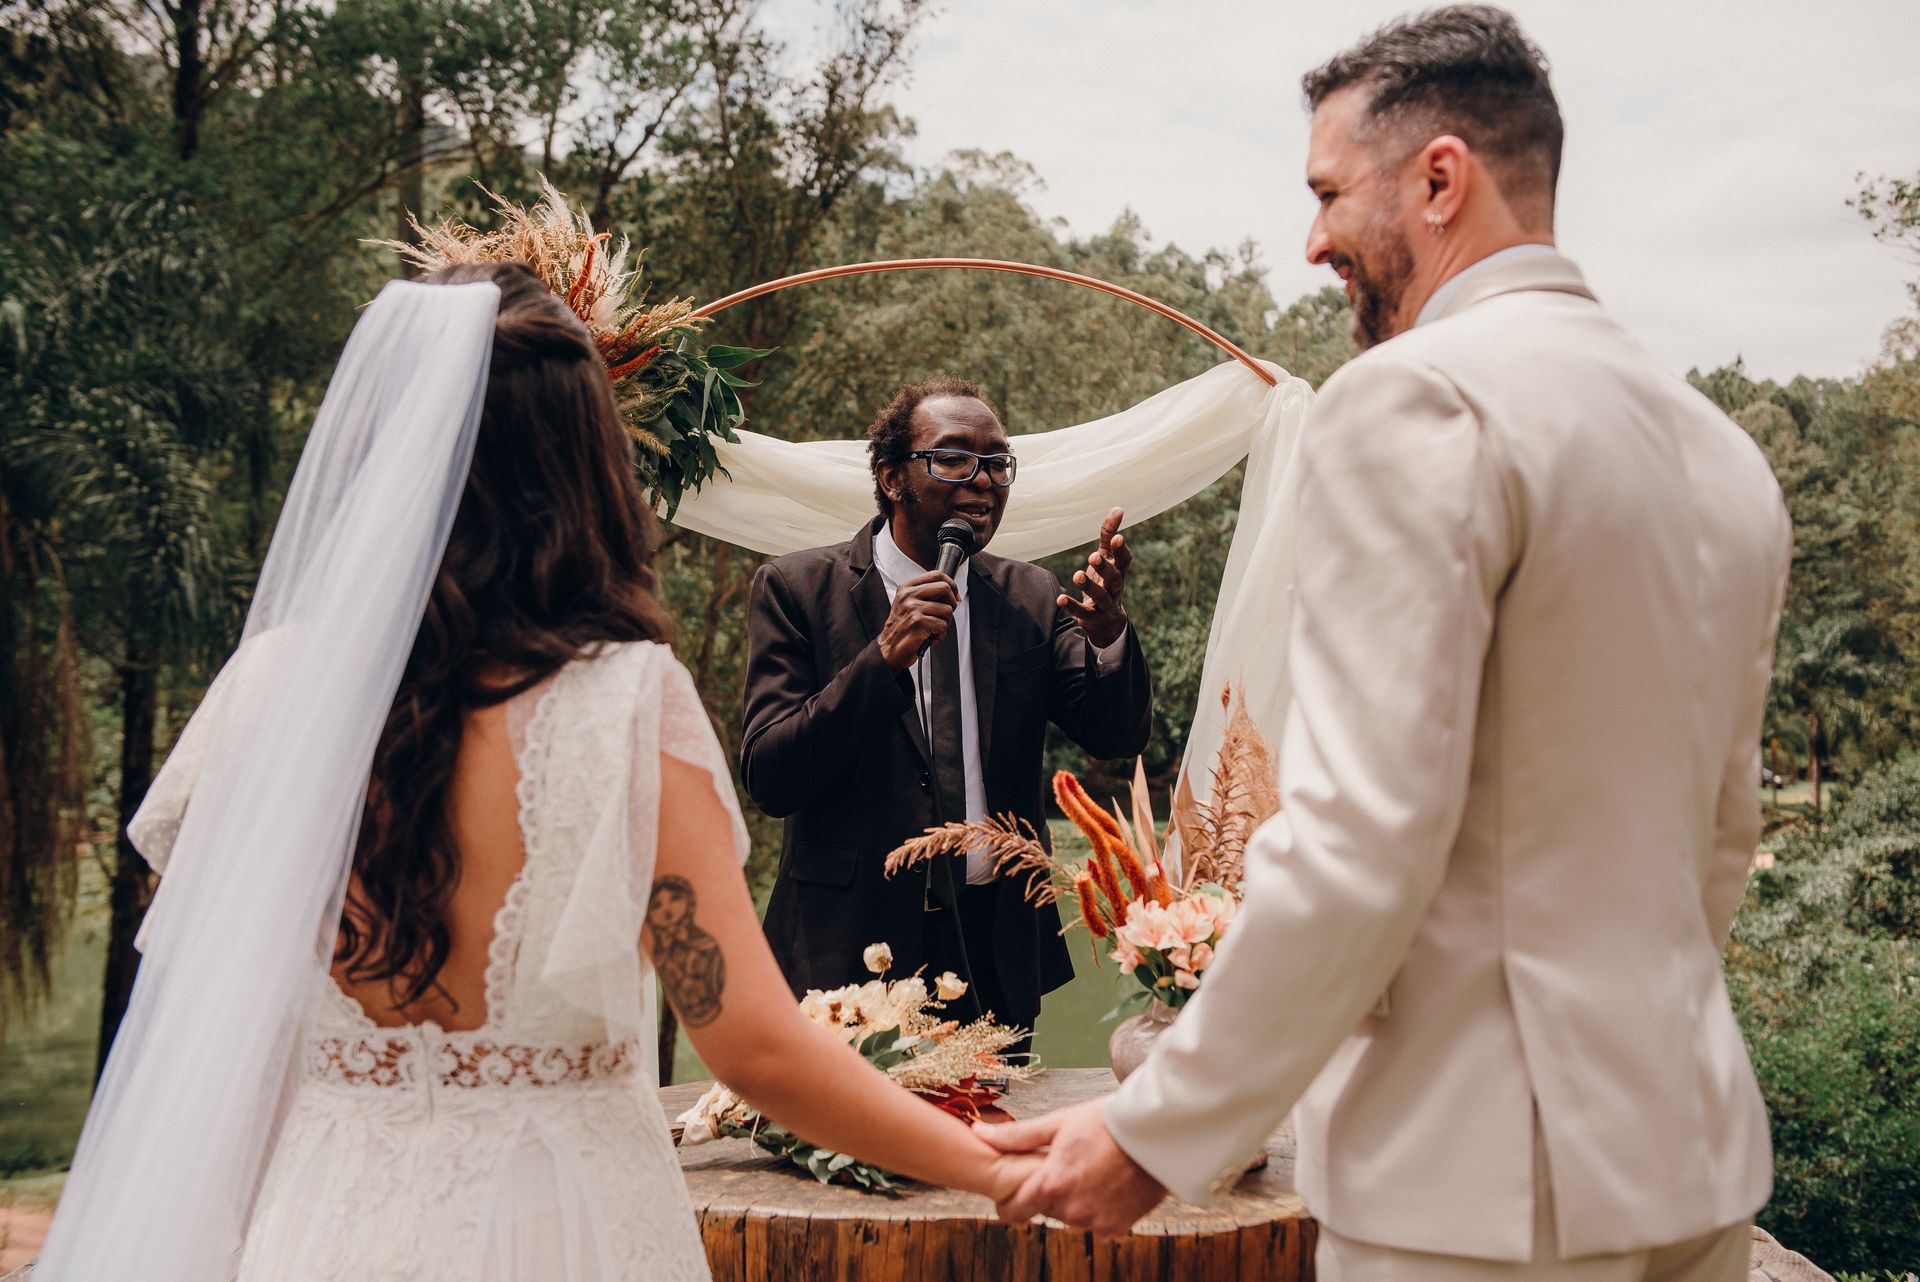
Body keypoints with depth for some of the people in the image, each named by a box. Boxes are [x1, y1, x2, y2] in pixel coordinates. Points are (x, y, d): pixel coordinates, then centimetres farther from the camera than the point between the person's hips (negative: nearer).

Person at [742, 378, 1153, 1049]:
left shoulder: (1031, 597, 5)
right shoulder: (797, 588, -5)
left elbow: (1116, 736, -5)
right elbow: (767, 778, -13)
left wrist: (1107, 632, -26)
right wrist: (883, 658, -26)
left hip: (1001, 956, 3)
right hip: (853, 942, -3)